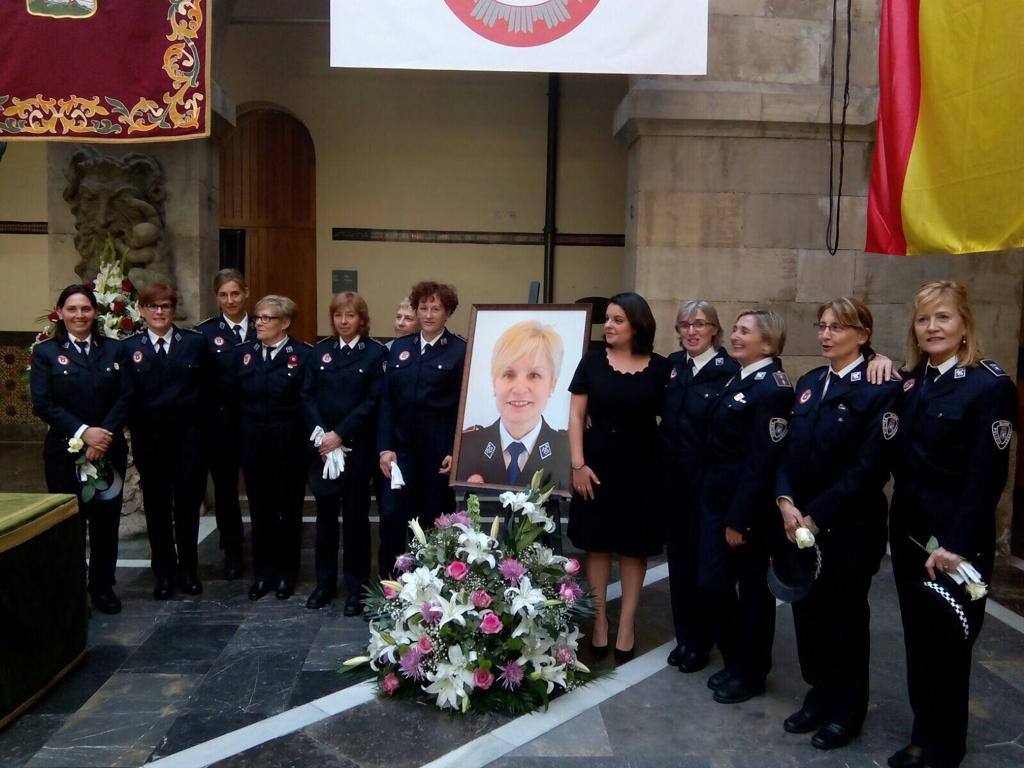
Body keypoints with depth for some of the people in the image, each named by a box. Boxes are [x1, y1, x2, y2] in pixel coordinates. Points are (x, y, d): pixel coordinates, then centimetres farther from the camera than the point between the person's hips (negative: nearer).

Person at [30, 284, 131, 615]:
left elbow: (125, 397, 0)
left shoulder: (113, 349, 7)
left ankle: (103, 587, 20)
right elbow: (43, 404, -6)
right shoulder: (45, 352, 3)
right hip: (65, 452, -2)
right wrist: (83, 432, -16)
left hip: (109, 450, 2)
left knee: (106, 521, 6)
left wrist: (105, 434, -13)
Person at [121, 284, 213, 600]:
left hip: (190, 437, -1)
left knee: (188, 504, 6)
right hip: (150, 440, 1)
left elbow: (209, 389, 2)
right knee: (157, 507, 9)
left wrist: (202, 426, -2)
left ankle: (188, 569, 21)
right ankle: (163, 571, 22)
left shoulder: (196, 342, 2)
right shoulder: (129, 347, 4)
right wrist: (137, 431, -5)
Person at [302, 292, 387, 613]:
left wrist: (340, 435, -15)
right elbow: (308, 396, 3)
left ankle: (357, 587, 15)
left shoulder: (376, 352, -3)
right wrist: (321, 435, -10)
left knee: (356, 516, 5)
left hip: (357, 448, -3)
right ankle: (325, 581, 23)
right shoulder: (319, 351, 9)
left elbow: (373, 401, -10)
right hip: (322, 447, 3)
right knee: (325, 516, 10)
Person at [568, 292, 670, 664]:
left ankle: (626, 625, 19)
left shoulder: (660, 367, -1)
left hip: (641, 468, 0)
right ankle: (599, 622, 20)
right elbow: (576, 414, 0)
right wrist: (578, 464, -7)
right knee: (597, 544, 8)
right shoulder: (592, 361, 1)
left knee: (634, 547, 7)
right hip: (598, 464, 1)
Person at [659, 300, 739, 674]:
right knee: (679, 555, 13)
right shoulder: (672, 365, 6)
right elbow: (658, 410, 15)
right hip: (673, 478, 5)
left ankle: (700, 641, 25)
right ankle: (684, 636, 28)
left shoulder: (730, 370, -11)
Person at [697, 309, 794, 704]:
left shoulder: (772, 388, -16)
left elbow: (763, 460, -19)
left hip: (748, 504, -7)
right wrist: (722, 511, 9)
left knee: (752, 587, 8)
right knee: (710, 583, 9)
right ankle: (735, 660, 29)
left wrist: (740, 519, -18)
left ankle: (751, 673, 25)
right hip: (715, 497, 8)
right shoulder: (736, 378, 11)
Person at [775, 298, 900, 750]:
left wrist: (817, 517, -17)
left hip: (849, 528, -5)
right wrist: (786, 502, -8)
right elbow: (787, 449, 7)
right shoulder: (809, 383, 9)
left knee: (845, 618, 10)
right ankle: (819, 696, 34)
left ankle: (847, 711, 29)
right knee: (808, 612, 14)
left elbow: (870, 468, -17)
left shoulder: (881, 389, -12)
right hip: (801, 523, 6)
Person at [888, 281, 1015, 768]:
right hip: (908, 532, 6)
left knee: (949, 645, 9)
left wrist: (956, 544, -19)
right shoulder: (908, 382, 7)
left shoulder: (990, 385, -12)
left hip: (957, 542, -5)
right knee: (918, 639, 16)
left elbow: (986, 477, -16)